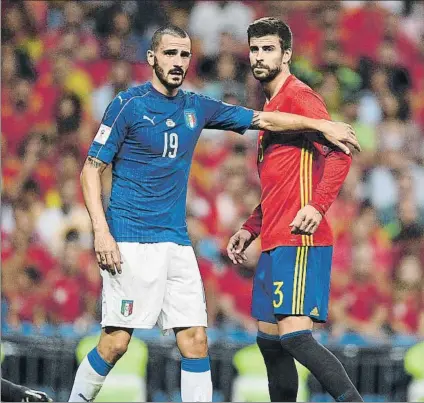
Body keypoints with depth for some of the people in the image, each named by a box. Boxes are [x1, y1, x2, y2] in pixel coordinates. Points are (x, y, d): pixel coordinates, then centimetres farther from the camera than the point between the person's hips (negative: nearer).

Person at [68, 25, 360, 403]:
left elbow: (263, 119, 21)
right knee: (116, 342, -10)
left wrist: (321, 124, 14)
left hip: (176, 241, 5)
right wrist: (101, 232, -13)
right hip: (130, 240, -5)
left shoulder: (197, 107, 11)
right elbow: (91, 170, -4)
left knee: (195, 340, -3)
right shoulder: (128, 104, -4)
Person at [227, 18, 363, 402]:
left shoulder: (298, 96, -8)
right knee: (269, 339, 11)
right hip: (275, 242, 10)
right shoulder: (271, 106, 21)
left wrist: (317, 207, -30)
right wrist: (250, 230, 24)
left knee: (295, 334, -19)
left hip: (298, 240, -10)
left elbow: (340, 153, -19)